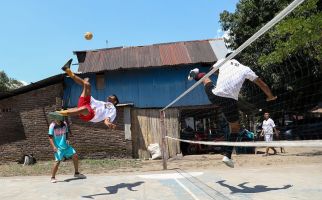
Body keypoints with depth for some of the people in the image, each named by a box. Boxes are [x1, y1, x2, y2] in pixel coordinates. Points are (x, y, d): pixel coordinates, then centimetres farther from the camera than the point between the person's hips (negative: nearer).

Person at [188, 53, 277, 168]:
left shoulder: (222, 61, 18)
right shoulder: (245, 69, 16)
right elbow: (261, 84, 20)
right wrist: (270, 96, 36)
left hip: (214, 96, 1)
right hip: (230, 101, 0)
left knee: (205, 77, 30)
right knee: (235, 128, 17)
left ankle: (194, 74, 54)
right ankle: (227, 155, 13)